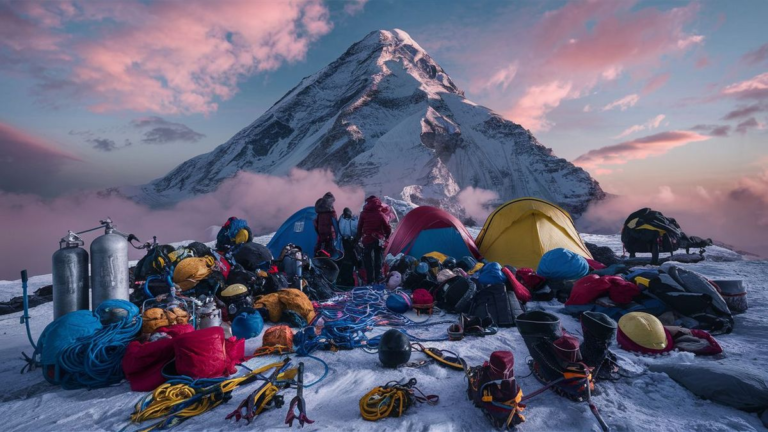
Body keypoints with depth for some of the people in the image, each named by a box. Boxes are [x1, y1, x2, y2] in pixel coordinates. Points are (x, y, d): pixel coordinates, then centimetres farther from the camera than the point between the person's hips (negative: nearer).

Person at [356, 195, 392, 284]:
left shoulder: (364, 214, -2)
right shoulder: (381, 214, -2)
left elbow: (359, 227, 0)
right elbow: (388, 228, -3)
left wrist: (358, 238, 10)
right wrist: (386, 238, 13)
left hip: (367, 240, 0)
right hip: (378, 240, 1)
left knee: (368, 260, 6)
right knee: (378, 260, 12)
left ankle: (370, 281, 4)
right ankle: (378, 279, 15)